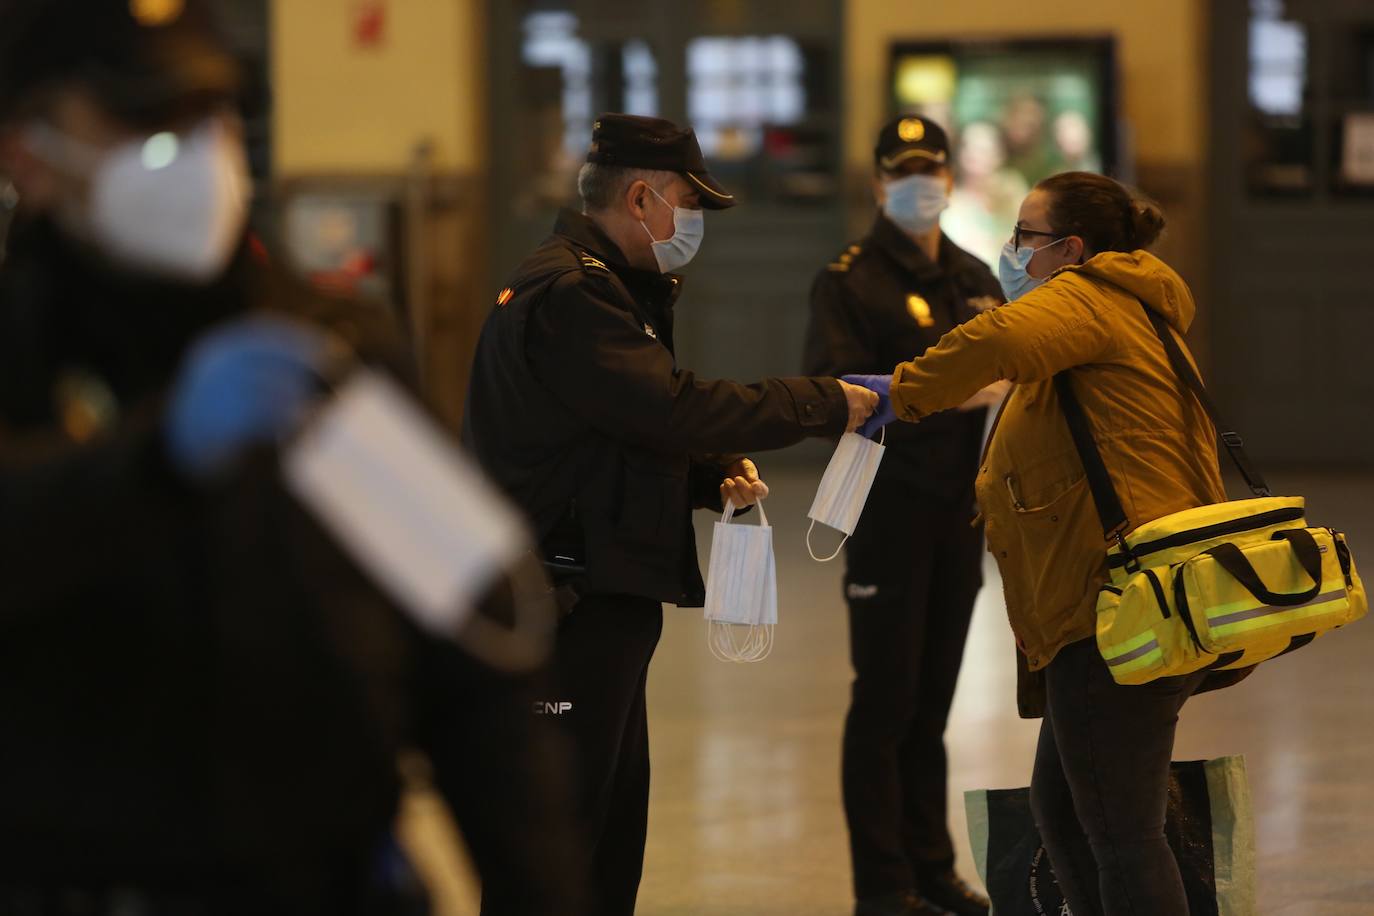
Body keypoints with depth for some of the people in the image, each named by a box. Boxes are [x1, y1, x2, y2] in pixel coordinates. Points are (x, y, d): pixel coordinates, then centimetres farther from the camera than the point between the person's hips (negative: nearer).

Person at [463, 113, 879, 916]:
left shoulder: (596, 285, 20)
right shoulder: (569, 294, -16)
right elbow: (672, 407, -24)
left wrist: (715, 476, 6)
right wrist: (824, 404, -16)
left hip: (605, 598, 11)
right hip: (569, 602, -11)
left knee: (613, 832, 16)